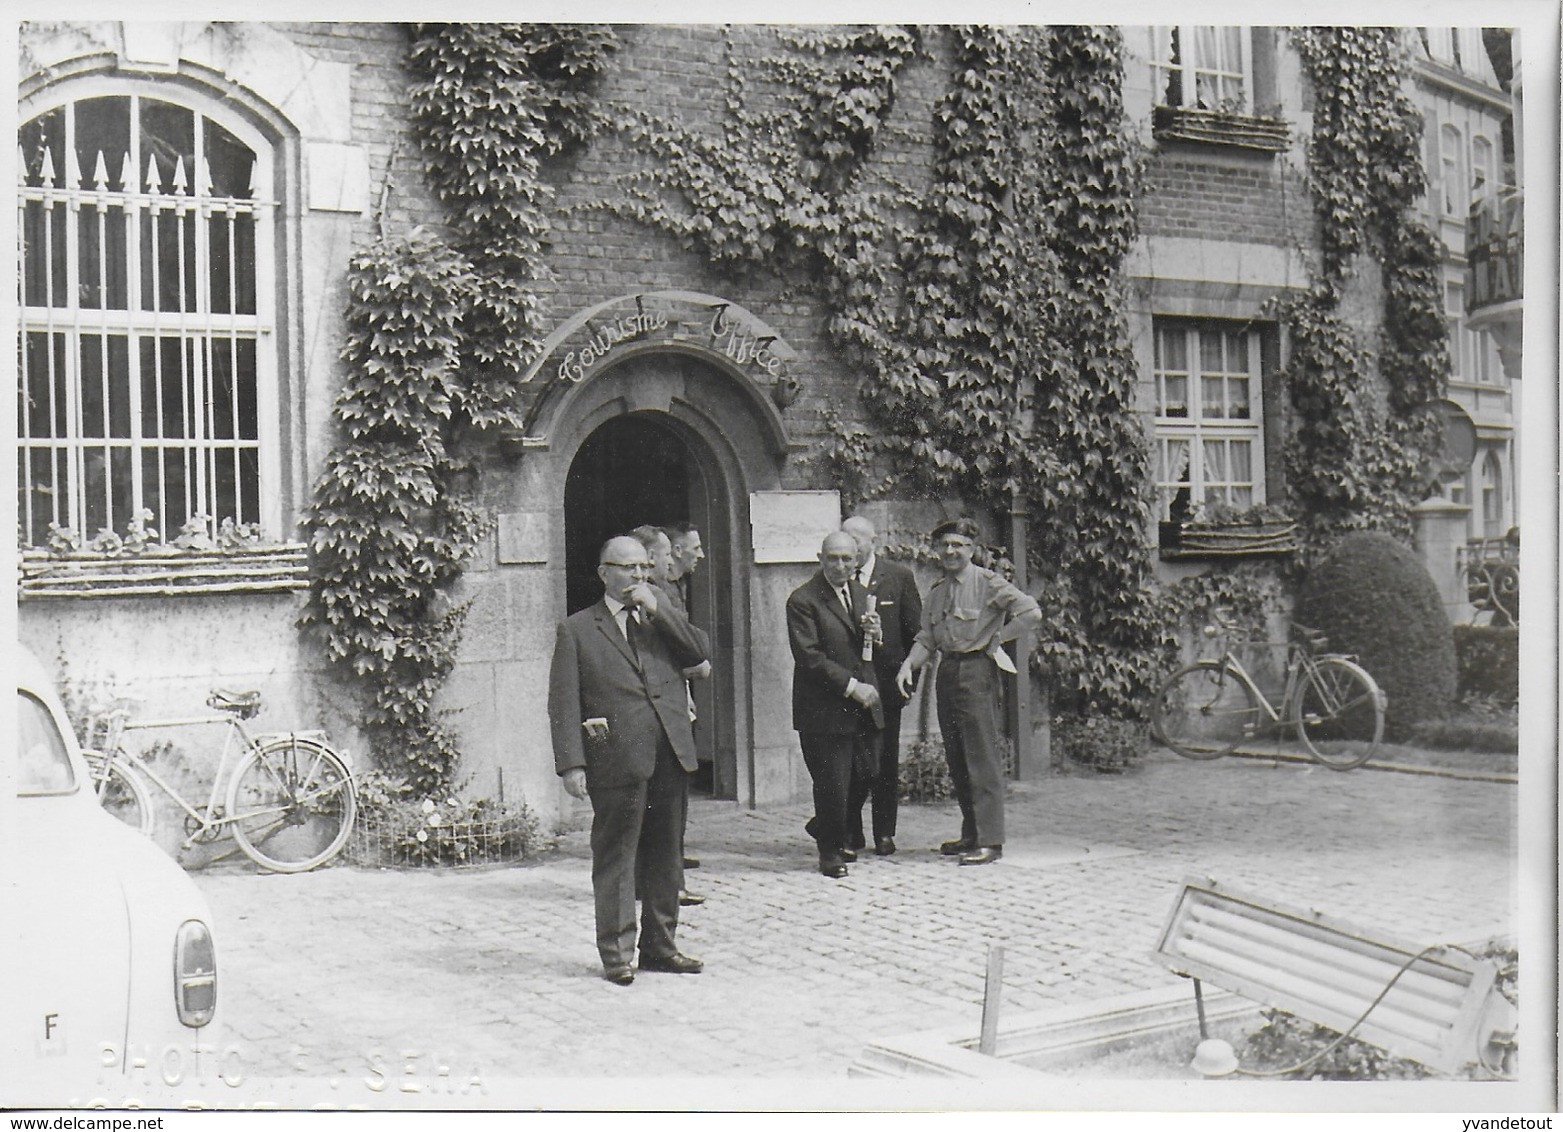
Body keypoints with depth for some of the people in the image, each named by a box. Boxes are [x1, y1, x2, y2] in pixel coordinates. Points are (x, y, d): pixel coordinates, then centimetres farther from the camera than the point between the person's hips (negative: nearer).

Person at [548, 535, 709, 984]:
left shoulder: (663, 618, 18)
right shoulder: (577, 629, 3)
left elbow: (697, 653, 1)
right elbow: (564, 702, -1)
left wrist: (656, 607, -5)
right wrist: (571, 763, -10)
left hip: (671, 756, 5)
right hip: (617, 760, -4)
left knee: (664, 854, 11)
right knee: (615, 857, 0)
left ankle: (659, 946, 22)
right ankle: (615, 952, 9)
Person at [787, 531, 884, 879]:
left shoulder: (860, 593, 15)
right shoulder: (802, 601, -10)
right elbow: (809, 657, -15)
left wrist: (871, 633, -1)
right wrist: (851, 686, -18)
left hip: (864, 706, 7)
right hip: (824, 710, -7)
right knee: (832, 784, -3)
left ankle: (825, 828, 35)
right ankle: (830, 851, 17)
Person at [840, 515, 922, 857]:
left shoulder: (899, 577, 2)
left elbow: (914, 630, 5)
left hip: (886, 682, 0)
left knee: (886, 759, 5)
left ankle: (884, 832, 13)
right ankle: (850, 830, 11)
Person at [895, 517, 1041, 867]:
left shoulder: (987, 583, -7)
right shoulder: (936, 593, 14)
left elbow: (1031, 614, -14)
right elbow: (926, 639, 13)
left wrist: (995, 638, -9)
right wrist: (908, 665, -5)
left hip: (977, 670, -8)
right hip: (947, 673, 8)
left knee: (982, 755, -9)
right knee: (956, 759, 10)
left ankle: (989, 840, -7)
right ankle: (971, 834, 19)